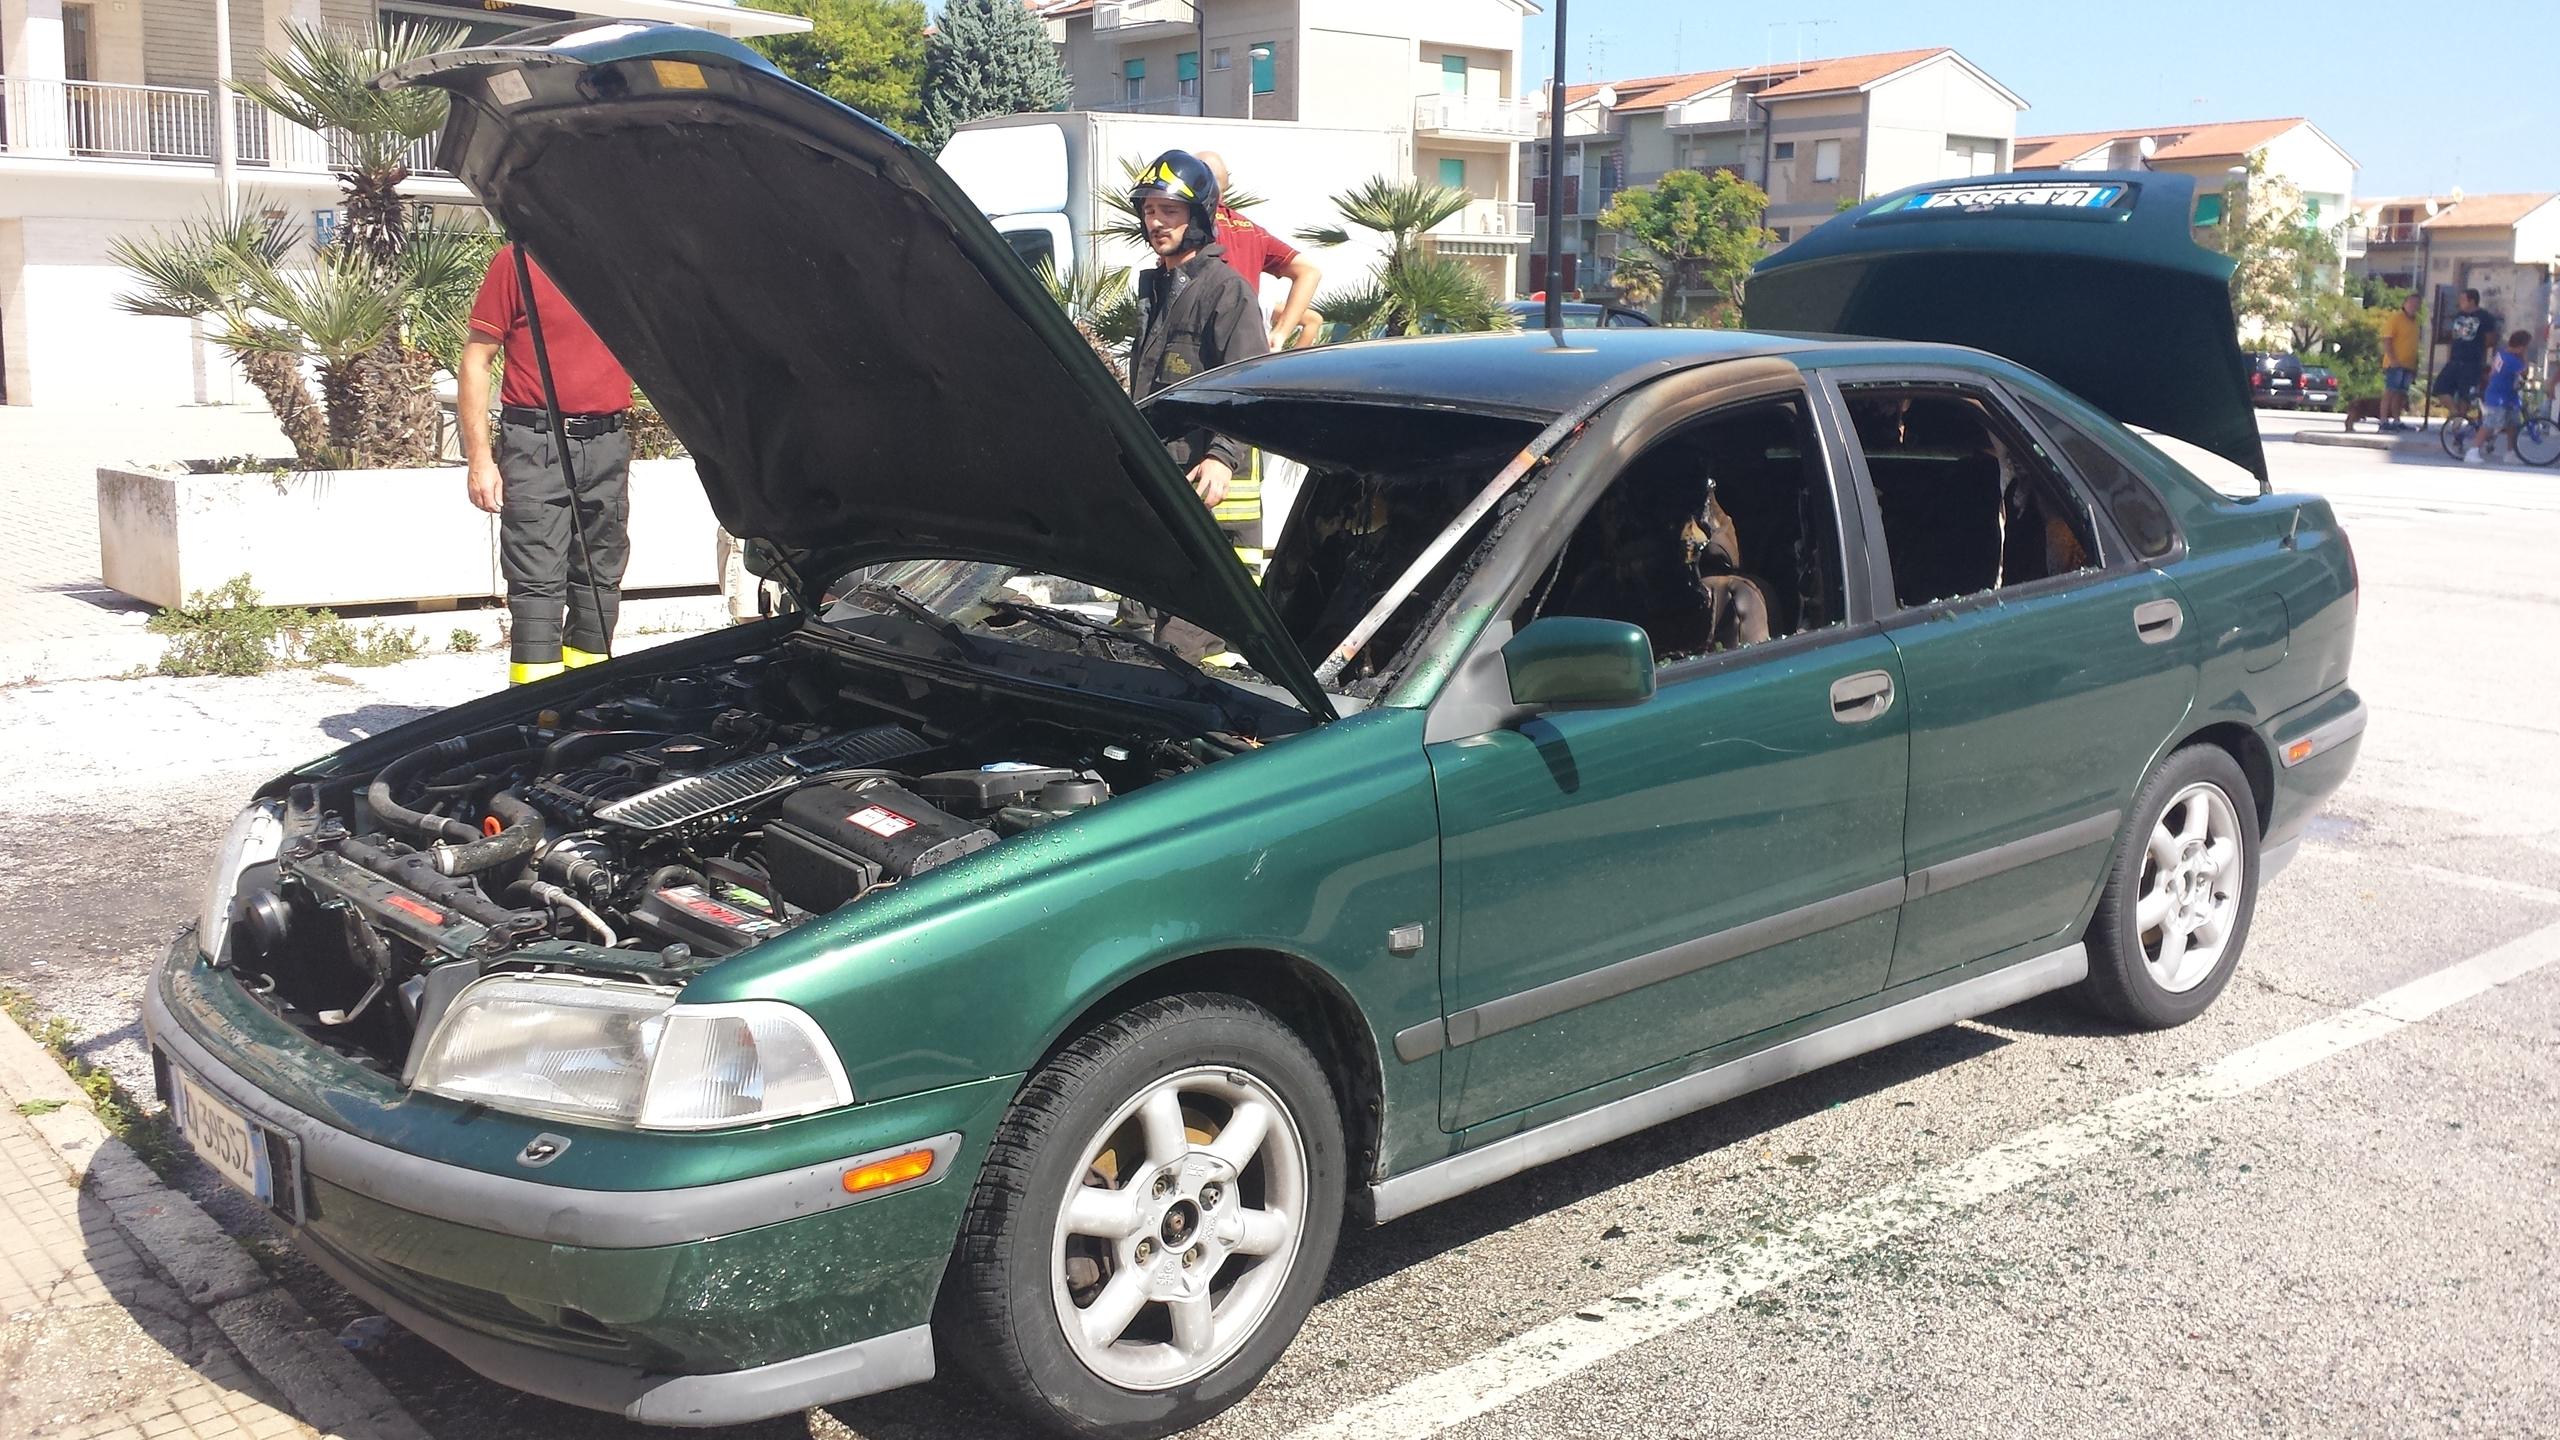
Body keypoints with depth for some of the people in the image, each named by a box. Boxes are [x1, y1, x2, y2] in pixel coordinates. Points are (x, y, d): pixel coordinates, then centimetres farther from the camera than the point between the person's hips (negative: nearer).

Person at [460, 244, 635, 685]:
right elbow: (476, 359, -3)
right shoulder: (518, 259, -1)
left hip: (608, 446, 4)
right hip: (536, 445, -4)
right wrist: (480, 458, -9)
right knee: (537, 584, -6)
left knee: (601, 581, 9)